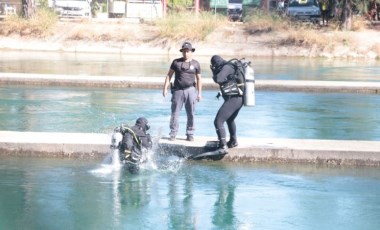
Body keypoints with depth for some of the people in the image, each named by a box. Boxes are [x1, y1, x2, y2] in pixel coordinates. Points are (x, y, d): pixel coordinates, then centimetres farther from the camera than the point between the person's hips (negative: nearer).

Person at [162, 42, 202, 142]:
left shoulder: (195, 64, 7)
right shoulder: (176, 62, 5)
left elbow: (198, 79, 9)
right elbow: (169, 75, 7)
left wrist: (199, 93, 5)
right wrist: (165, 88, -1)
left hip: (190, 90, 0)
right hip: (178, 90, 0)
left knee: (190, 114, 2)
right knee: (175, 113, -2)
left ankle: (190, 134, 10)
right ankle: (173, 134, 5)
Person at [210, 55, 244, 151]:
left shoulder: (226, 67, -12)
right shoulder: (231, 66, 17)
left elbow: (218, 79, -25)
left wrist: (214, 74, -5)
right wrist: (215, 71, 21)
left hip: (232, 99, -10)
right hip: (239, 99, 10)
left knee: (218, 122, -14)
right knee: (230, 120, 33)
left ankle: (223, 146, -21)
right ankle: (233, 141, 50)